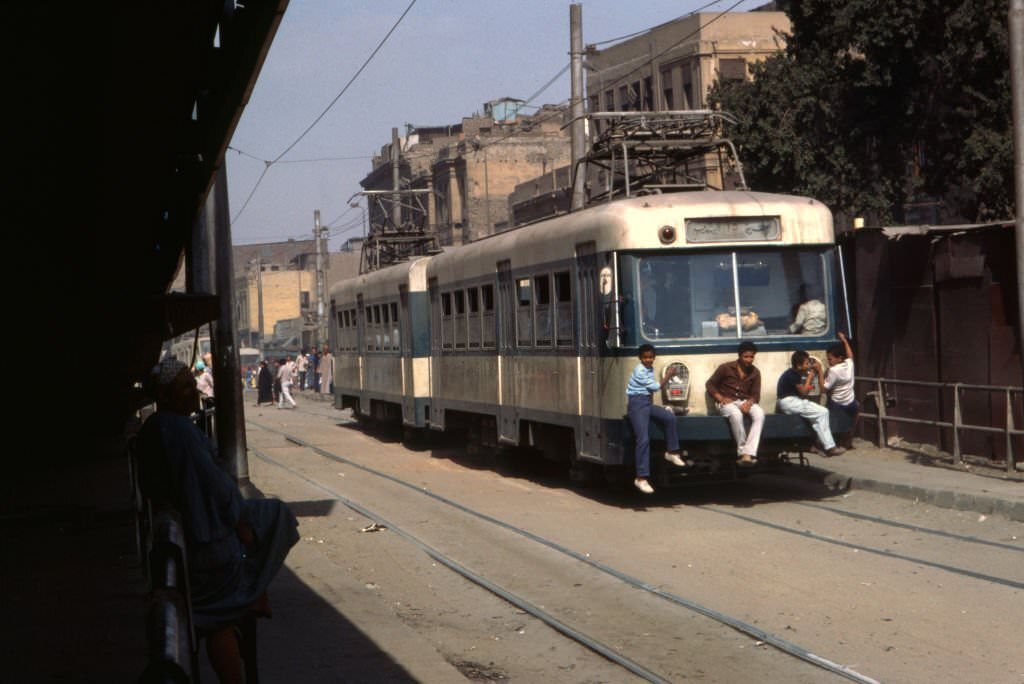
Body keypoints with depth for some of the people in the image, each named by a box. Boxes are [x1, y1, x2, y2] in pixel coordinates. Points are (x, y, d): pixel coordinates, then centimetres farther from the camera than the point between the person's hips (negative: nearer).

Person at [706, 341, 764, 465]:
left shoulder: (755, 372, 7)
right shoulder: (726, 368, -3)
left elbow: (756, 394, 5)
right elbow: (709, 384, 3)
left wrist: (748, 403, -18)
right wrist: (720, 398, -13)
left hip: (745, 402, 3)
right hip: (727, 402, -3)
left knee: (759, 414, -32)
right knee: (736, 414, -40)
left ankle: (748, 453, -41)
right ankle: (743, 451, -31)